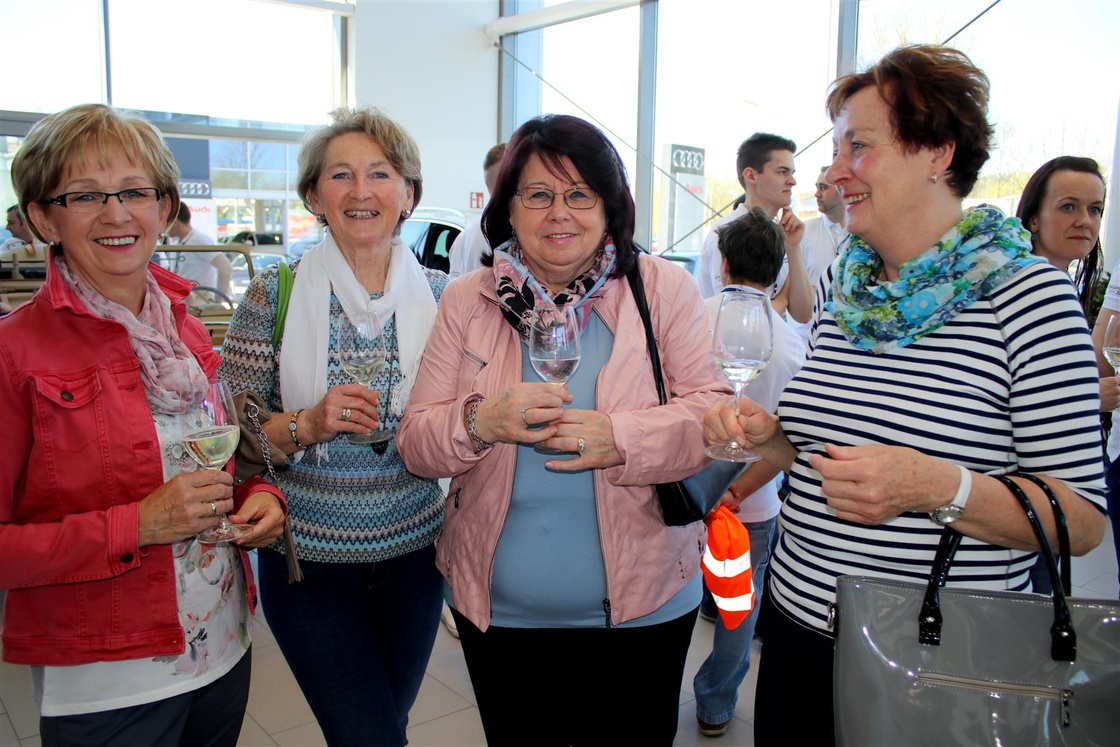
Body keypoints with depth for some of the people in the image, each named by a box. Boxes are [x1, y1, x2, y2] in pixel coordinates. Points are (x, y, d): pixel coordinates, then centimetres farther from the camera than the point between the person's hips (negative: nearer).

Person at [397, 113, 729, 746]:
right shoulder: (467, 301, 1)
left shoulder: (665, 289, -2)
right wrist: (480, 422, -23)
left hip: (641, 606, -1)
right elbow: (416, 443, -1)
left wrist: (620, 438, -25)